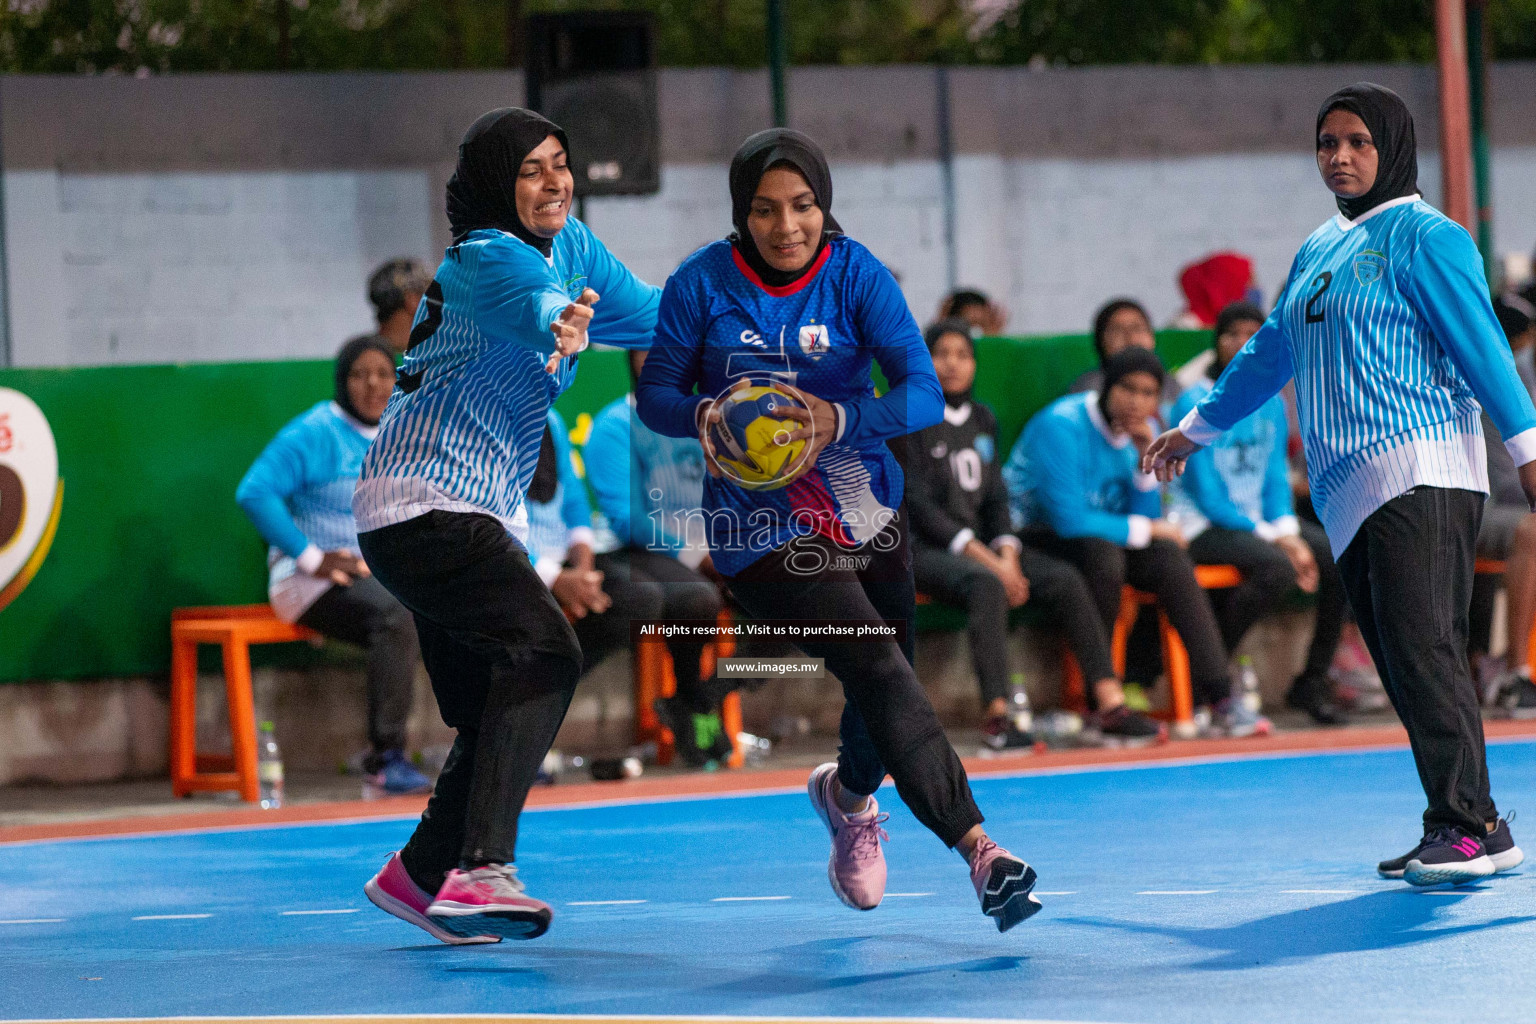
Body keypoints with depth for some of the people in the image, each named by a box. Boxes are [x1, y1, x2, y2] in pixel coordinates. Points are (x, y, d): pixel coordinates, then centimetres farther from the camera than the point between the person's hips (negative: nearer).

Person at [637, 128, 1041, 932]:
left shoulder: (856, 276, -10)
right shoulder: (702, 284, -10)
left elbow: (924, 394, -19)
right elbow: (654, 394, -1)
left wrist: (840, 420, -36)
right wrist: (702, 417, -23)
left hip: (867, 515, 4)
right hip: (762, 529, -3)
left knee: (886, 689, 16)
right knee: (880, 670, -21)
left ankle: (849, 793, 51)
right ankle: (977, 847, -29)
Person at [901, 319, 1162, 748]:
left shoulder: (984, 421, 16)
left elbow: (995, 499, 14)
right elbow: (918, 505, -12)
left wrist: (1008, 558, -7)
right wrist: (986, 559, -19)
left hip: (982, 547, 6)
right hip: (924, 548, -6)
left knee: (1064, 580, -16)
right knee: (987, 585, -37)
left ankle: (1109, 701, -20)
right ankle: (997, 715, -42)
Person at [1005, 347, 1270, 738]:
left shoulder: (1143, 429, 2)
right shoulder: (1062, 426, -21)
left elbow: (1146, 515, 1)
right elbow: (1069, 519, -27)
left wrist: (1147, 458, -15)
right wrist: (1145, 529, -16)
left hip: (1096, 534, 7)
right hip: (1036, 537, -7)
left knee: (1169, 558, -19)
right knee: (1102, 555, -35)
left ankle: (1218, 698, -24)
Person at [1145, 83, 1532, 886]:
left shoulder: (1423, 238, -3)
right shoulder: (1319, 250, 21)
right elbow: (1271, 353, 34)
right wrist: (1196, 428, 42)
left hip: (1418, 469, -8)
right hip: (1350, 488, 8)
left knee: (1423, 647, -16)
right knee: (1401, 663, 3)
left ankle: (1468, 826, -17)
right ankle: (1464, 829, 4)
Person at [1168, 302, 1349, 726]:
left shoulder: (1272, 404, 10)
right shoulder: (1196, 404, -11)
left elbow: (1276, 479, 10)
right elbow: (1208, 496, -14)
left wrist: (1289, 533, -10)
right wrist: (1273, 538, -17)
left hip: (1257, 519, 7)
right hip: (1202, 526, -7)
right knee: (1276, 567, -34)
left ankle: (1312, 682, 0)